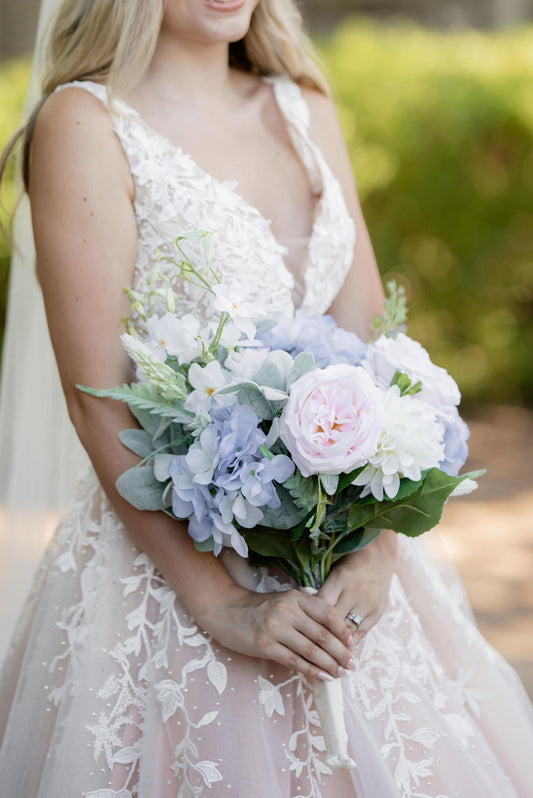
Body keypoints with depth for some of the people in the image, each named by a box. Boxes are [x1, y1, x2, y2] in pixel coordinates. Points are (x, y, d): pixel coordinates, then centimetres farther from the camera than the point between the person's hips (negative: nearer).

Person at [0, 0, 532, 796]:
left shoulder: (304, 108, 8)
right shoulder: (85, 124, -9)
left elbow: (373, 349, 3)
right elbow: (100, 401, -15)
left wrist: (376, 549, -10)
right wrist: (222, 607, -17)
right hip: (171, 554, -5)